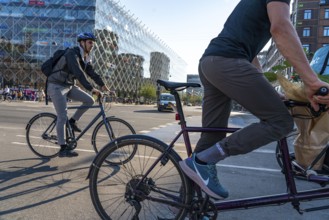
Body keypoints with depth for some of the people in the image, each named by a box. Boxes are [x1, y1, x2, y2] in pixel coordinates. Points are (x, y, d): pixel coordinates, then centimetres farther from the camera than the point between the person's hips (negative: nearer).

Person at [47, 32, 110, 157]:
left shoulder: (85, 57, 5)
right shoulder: (72, 54, -22)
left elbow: (91, 73, 2)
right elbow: (79, 74, -35)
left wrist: (102, 85, -12)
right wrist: (91, 89, -43)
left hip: (69, 86, 8)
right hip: (57, 86, -8)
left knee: (90, 101, -7)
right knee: (62, 117, -11)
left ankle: (73, 121, 10)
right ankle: (63, 149, -4)